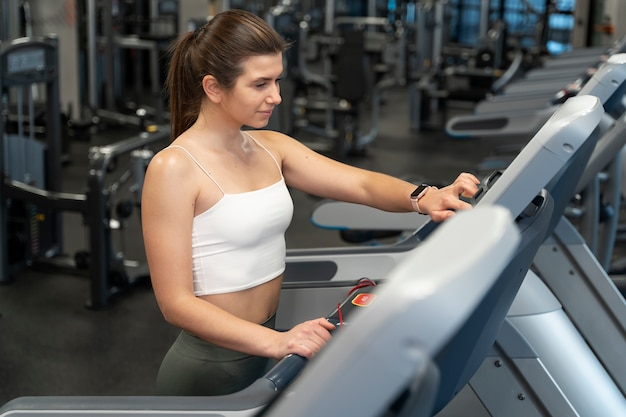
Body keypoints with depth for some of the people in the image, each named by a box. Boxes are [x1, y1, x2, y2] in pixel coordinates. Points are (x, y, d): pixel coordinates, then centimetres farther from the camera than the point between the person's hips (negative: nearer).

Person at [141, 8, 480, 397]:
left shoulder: (270, 148, 3)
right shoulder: (174, 168, -17)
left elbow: (360, 183, -7)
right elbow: (176, 301, -20)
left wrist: (424, 198, -28)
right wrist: (276, 342, -31)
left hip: (264, 352, 7)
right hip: (210, 369, -7)